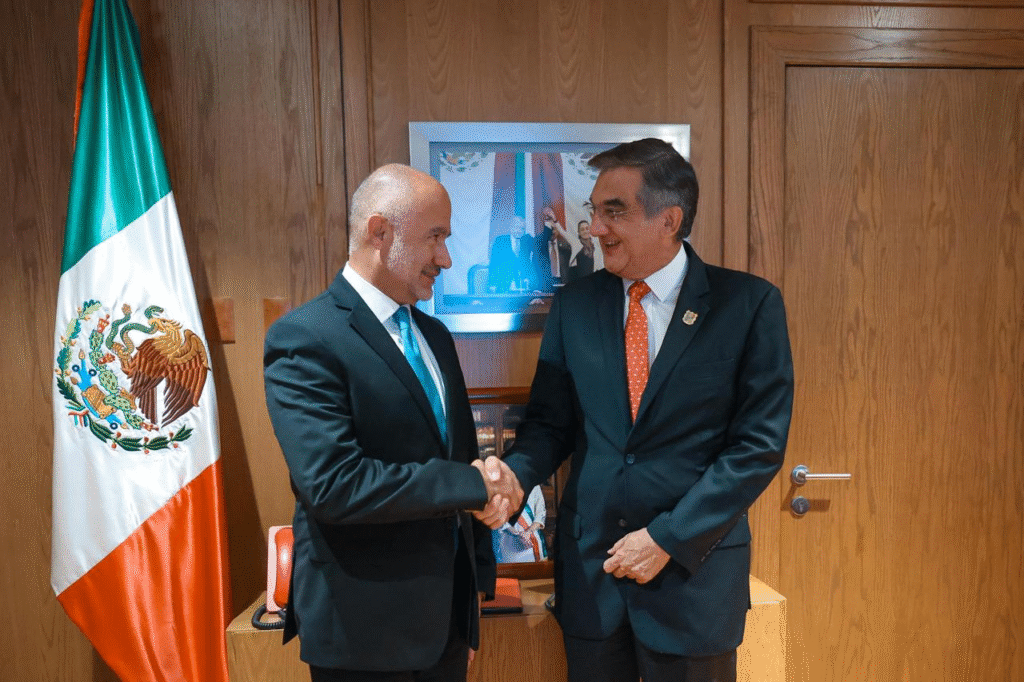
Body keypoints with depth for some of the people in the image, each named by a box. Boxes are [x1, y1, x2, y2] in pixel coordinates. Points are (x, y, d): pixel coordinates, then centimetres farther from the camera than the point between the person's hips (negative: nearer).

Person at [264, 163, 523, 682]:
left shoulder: (434, 335, 8)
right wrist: (472, 485, -18)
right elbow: (333, 484, -25)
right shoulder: (304, 339, -16)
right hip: (365, 627, -6)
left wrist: (476, 575, 11)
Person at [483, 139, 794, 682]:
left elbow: (760, 443, -10)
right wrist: (514, 474, -16)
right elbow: (550, 421, 4)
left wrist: (668, 538, -13)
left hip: (694, 569, -2)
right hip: (589, 566, 3)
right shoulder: (575, 304, 1)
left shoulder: (750, 304, -9)